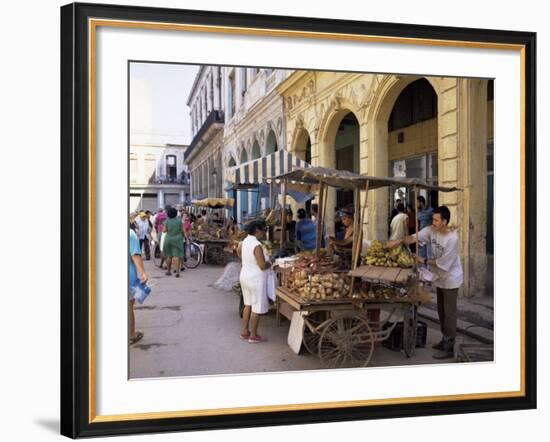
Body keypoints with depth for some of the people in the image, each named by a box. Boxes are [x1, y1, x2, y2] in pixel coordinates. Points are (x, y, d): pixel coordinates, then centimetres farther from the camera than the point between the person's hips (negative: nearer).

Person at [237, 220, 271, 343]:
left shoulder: (244, 241, 2)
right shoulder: (257, 245, -23)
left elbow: (238, 251, 22)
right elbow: (263, 265, -25)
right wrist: (270, 263, -5)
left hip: (244, 276, 9)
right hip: (256, 279, -9)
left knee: (248, 305, 20)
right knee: (257, 308, 3)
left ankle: (245, 331, 27)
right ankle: (253, 336, 11)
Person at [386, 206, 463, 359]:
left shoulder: (452, 239, -27)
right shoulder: (431, 230, -6)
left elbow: (443, 263, -24)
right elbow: (415, 237, -15)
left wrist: (424, 261, -16)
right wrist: (399, 241, -32)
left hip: (450, 279, -8)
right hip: (440, 278, 8)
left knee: (449, 313, -1)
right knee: (441, 311, 18)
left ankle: (449, 348, 8)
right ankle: (445, 340, 32)